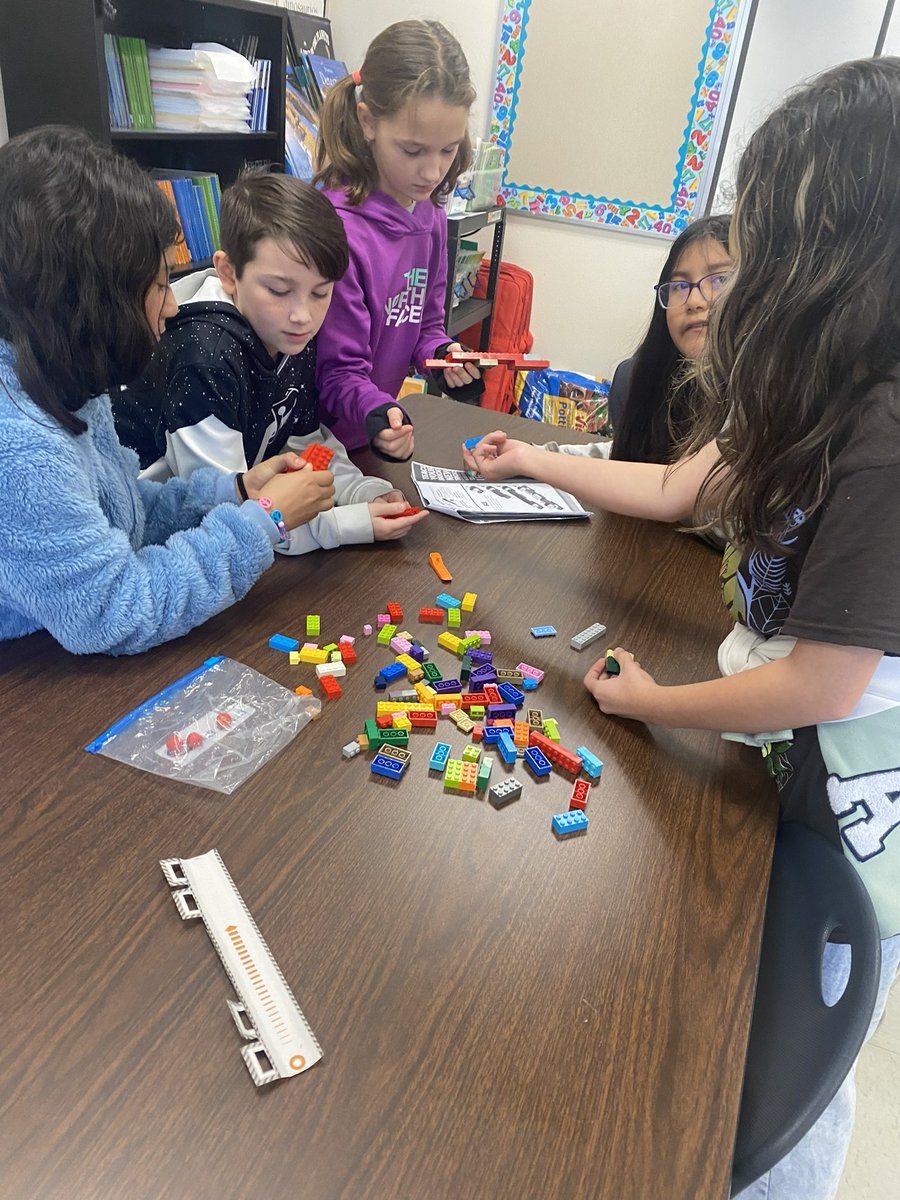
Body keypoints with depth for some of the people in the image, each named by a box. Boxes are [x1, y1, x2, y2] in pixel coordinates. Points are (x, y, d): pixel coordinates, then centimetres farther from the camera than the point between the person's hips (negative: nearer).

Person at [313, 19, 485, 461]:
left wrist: (442, 353, -7)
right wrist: (376, 411, -36)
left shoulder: (431, 217, 3)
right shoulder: (337, 226, -22)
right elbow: (338, 370, -17)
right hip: (318, 446, -6)